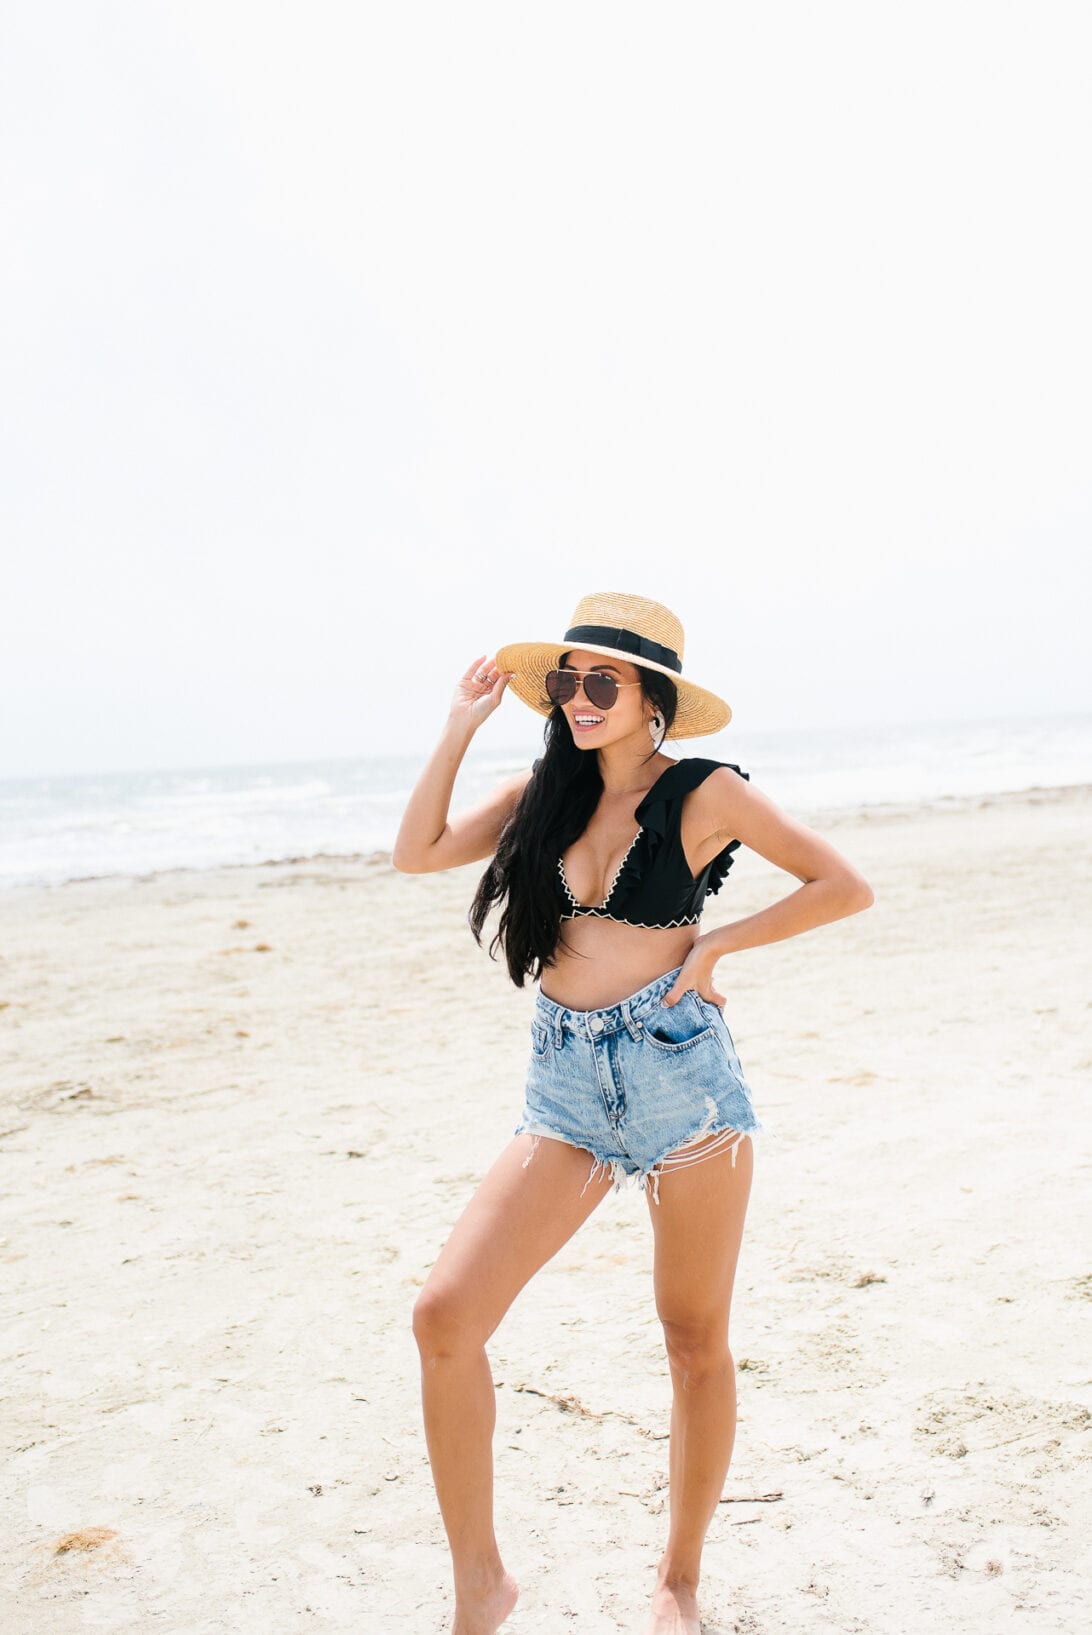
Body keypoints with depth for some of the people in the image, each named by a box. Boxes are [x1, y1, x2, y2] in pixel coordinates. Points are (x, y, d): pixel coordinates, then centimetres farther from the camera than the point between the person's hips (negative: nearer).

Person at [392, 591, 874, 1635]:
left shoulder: (706, 794, -4)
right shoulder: (544, 793, 8)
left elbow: (845, 887, -2)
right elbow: (418, 852, 7)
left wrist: (716, 942, -7)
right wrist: (462, 725, 4)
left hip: (681, 1073, -3)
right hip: (565, 1090, 4)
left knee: (695, 1340, 8)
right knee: (444, 1314, -11)